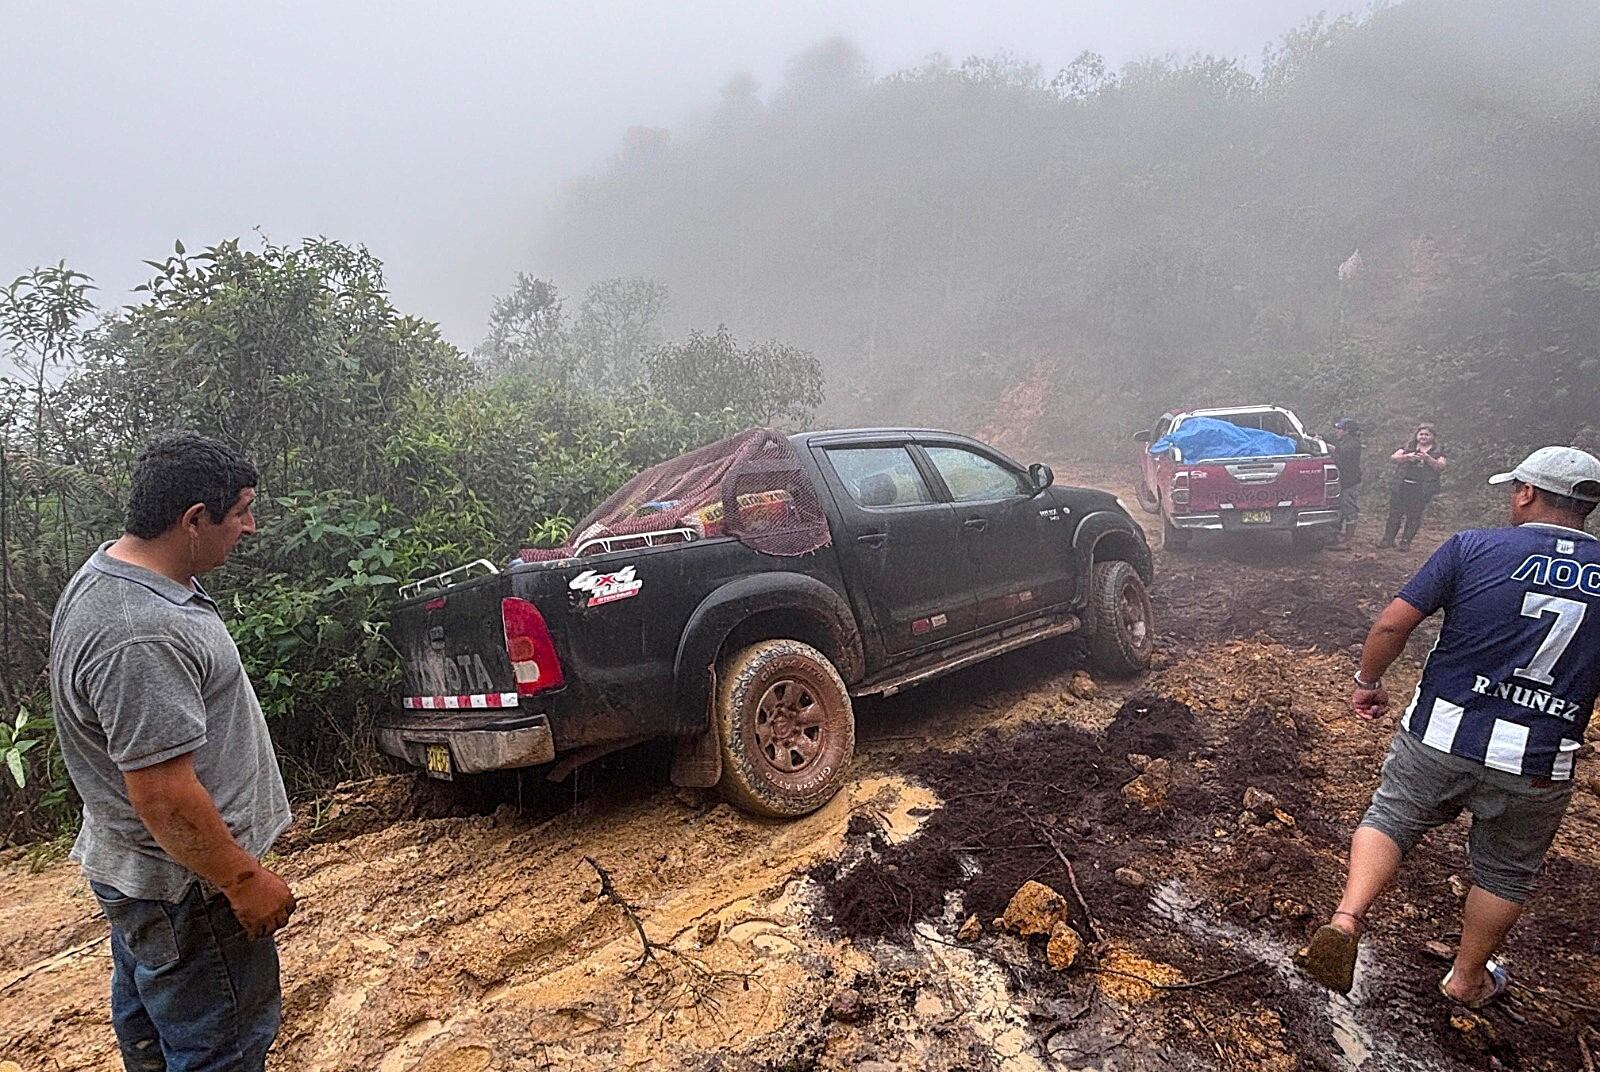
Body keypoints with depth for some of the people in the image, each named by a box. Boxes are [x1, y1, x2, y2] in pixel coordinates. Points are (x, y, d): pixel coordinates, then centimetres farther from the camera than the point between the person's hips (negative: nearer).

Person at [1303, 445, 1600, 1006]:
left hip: (1440, 738, -2)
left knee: (1389, 821, 17)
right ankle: (1467, 978, 36)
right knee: (1505, 871, 21)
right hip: (1538, 767, 2)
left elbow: (1392, 625, -10)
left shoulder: (1473, 547, -8)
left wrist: (1367, 682, 5)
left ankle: (1346, 919, -3)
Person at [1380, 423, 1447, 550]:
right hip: (1402, 486, 1)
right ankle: (1388, 539, 5)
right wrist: (1407, 457, -16)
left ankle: (1406, 542, 7)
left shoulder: (1438, 451, 9)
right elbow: (1393, 458, 2)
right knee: (1395, 512, -1)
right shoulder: (1408, 447, 12)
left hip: (1421, 489, -1)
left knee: (1414, 516, 0)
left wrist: (1427, 458, -17)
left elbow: (1441, 467, -3)